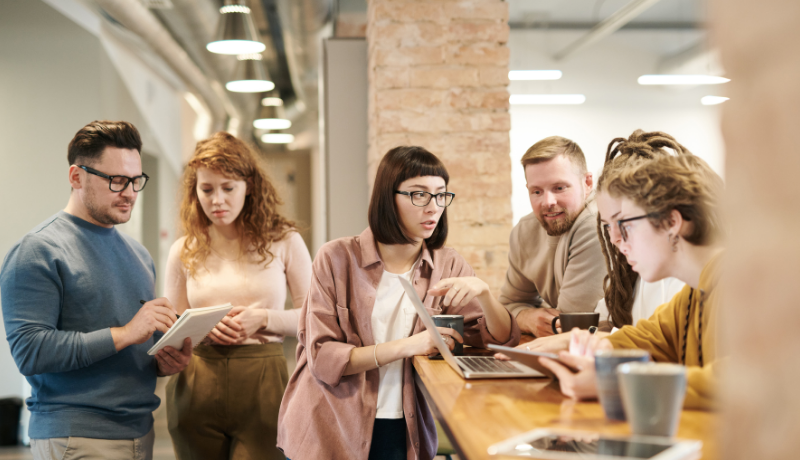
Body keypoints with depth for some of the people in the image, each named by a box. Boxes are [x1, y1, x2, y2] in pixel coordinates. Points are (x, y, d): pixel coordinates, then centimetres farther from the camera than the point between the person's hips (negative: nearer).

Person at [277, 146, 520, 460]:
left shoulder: (448, 267, 2)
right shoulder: (337, 258, -8)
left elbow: (503, 341, -2)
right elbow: (322, 358, -12)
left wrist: (483, 292, -21)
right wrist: (405, 346, -22)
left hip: (402, 434, 3)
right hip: (328, 432, -2)